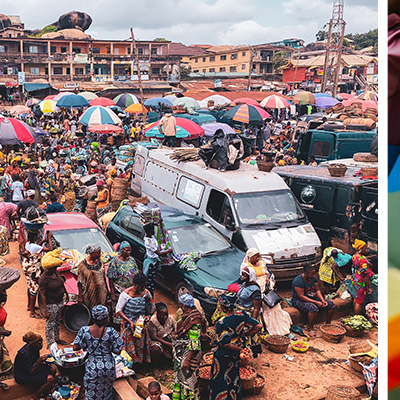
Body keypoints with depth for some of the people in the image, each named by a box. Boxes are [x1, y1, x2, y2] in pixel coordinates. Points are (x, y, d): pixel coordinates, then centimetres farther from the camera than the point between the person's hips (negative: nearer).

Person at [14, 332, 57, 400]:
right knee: (50, 379, -21)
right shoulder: (24, 354, -31)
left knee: (53, 368, -7)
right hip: (23, 377, -8)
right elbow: (32, 373, -26)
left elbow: (37, 360, 9)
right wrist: (39, 361, -38)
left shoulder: (34, 348, -8)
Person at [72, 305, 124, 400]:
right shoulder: (111, 332, -18)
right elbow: (118, 351, -12)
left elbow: (75, 347, -6)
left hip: (92, 367, 0)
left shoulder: (84, 330, -14)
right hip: (108, 367, 0)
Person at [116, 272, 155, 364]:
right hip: (129, 325, -3)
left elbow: (152, 306, 9)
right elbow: (118, 310, -13)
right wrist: (130, 322, -20)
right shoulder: (126, 294, -16)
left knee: (141, 345, 12)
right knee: (130, 347, 4)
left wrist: (149, 315, -10)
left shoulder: (146, 293, -5)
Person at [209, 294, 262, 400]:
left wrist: (239, 349, -12)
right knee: (233, 377, 26)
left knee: (220, 381, 14)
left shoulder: (221, 323, -28)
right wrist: (245, 334, -2)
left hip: (222, 357, -6)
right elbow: (258, 326, -11)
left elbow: (226, 344, -27)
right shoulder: (241, 315, -14)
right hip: (235, 356, 6)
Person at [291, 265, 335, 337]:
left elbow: (317, 290, 6)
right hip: (299, 300, -8)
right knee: (313, 308, -38)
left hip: (313, 297, 8)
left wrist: (322, 300, -13)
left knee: (331, 304, -6)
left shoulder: (314, 278, 0)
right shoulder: (298, 281, -25)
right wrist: (316, 302, -27)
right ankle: (311, 330, -23)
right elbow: (301, 296, -25)